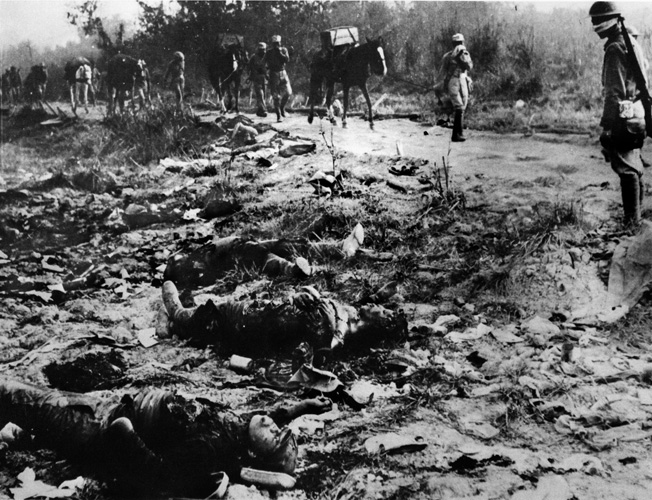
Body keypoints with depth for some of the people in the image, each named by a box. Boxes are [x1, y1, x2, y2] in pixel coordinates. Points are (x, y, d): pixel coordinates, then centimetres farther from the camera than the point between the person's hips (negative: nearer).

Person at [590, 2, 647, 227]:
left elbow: (614, 90, -21)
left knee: (626, 168, -7)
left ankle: (631, 219, -4)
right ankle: (635, 212, 28)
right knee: (634, 166, 18)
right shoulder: (631, 42, 15)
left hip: (624, 116, -10)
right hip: (637, 113, 10)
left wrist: (607, 124, -21)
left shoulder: (615, 49, -15)